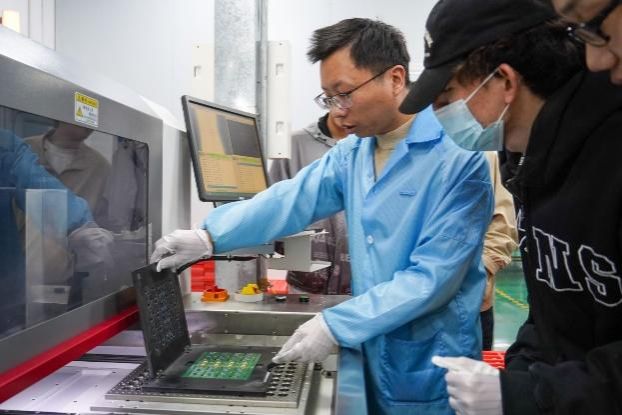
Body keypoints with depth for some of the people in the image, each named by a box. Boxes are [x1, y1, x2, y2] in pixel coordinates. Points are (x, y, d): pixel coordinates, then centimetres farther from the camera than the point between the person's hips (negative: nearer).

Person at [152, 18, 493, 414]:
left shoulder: (458, 158, -20)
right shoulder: (352, 153, 4)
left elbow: (433, 277, -23)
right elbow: (290, 200, -2)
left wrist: (336, 325, -25)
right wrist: (209, 237, -14)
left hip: (429, 368, -5)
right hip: (371, 354, 6)